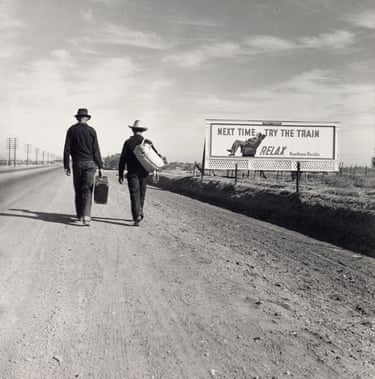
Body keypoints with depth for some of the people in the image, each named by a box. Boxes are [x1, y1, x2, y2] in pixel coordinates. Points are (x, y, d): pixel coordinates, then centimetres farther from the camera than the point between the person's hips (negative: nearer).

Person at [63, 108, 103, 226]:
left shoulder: (71, 130, 2)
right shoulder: (91, 130, 0)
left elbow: (67, 149, -1)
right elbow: (96, 150, -3)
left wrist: (66, 166, 4)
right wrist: (100, 166, 2)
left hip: (77, 163, 1)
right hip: (90, 163, -1)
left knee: (78, 190, 13)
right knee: (87, 190, -2)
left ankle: (79, 215, 20)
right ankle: (86, 216, -16)